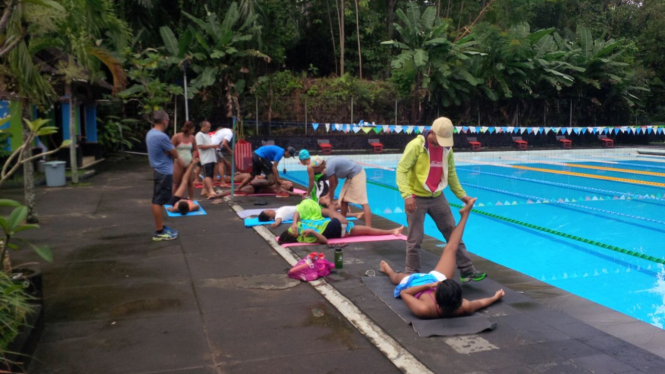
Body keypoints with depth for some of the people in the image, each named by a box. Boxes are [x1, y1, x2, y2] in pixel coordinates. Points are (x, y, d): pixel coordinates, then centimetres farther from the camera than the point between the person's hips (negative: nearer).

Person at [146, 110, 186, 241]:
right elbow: (175, 154, -11)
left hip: (159, 170, 10)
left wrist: (177, 159, 4)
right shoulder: (161, 136, -22)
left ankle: (161, 227, 26)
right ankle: (159, 232, 1)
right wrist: (178, 159, 10)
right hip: (164, 172, -10)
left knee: (157, 200, 16)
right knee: (158, 201, -5)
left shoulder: (150, 133, 9)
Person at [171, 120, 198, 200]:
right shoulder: (177, 137, -10)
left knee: (190, 182, 6)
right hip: (179, 163, -4)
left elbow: (195, 149, 15)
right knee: (176, 183, 3)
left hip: (189, 163, 4)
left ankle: (191, 200, 13)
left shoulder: (192, 138, 3)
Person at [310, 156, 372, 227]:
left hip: (357, 175, -10)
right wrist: (328, 195, 20)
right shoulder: (329, 162, 9)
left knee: (363, 202, -17)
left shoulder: (329, 167, -20)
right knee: (344, 199, 14)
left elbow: (332, 186, -11)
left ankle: (368, 228, -23)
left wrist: (330, 201, 1)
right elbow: (335, 183, 18)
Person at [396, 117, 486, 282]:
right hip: (417, 198, -5)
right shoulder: (416, 146, -17)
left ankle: (467, 270, 18)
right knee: (415, 239, 1)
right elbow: (401, 170, -20)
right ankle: (412, 275, 16)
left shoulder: (447, 148, 2)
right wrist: (407, 195, -31)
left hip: (437, 197, 6)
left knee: (454, 233, 9)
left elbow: (451, 174, 13)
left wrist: (462, 195, 8)